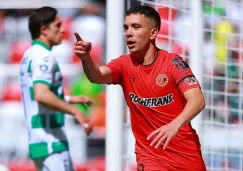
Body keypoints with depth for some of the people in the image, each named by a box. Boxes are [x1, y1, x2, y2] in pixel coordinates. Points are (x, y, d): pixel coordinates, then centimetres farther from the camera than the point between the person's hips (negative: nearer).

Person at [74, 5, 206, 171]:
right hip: (150, 156, 1)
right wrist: (86, 58, -44)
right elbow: (97, 76, -20)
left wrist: (175, 125, -39)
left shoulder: (172, 62, -9)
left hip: (186, 154, -1)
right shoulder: (124, 65, -1)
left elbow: (197, 100, -20)